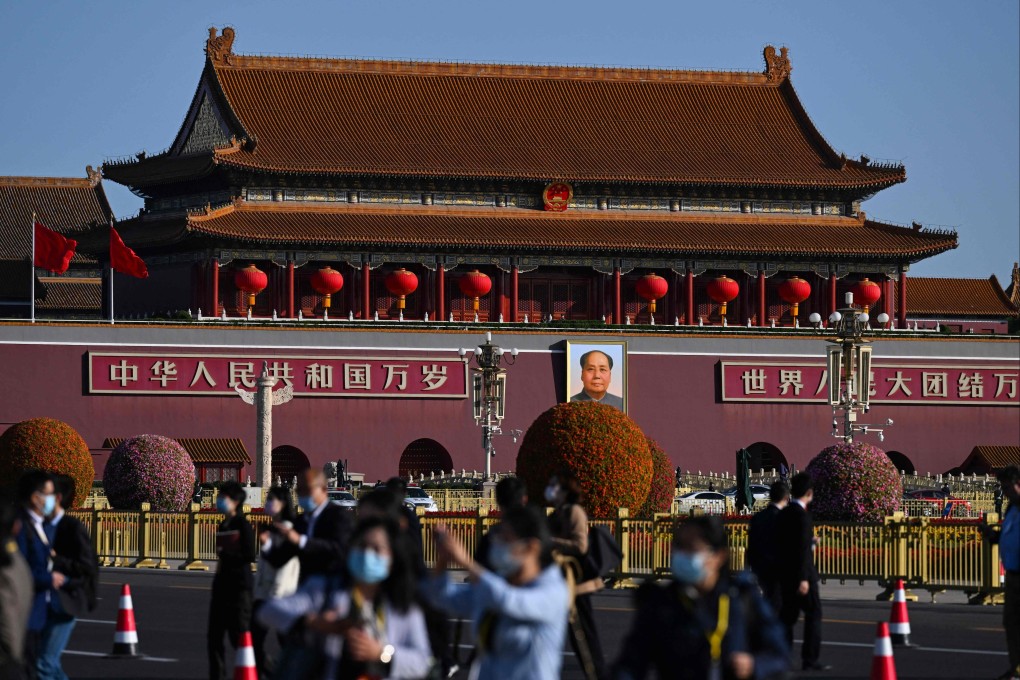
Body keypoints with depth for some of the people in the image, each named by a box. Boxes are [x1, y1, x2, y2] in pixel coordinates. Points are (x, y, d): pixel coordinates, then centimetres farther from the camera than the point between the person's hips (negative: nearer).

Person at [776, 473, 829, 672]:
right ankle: (810, 659, -2)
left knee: (788, 614, 13)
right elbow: (802, 549, -21)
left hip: (785, 573, 8)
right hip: (801, 573, -8)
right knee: (813, 613, 0)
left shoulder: (783, 514, 8)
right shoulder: (802, 515, -17)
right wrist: (803, 578, -22)